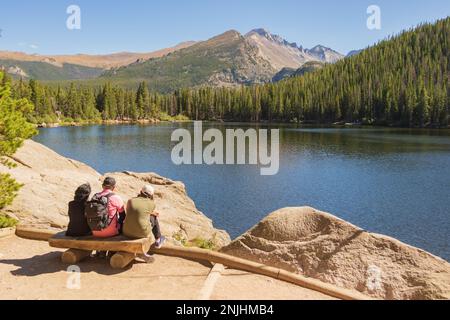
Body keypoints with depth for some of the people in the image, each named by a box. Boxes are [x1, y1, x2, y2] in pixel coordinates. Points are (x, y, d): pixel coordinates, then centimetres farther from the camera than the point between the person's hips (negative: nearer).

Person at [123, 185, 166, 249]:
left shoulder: (130, 201, 3)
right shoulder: (152, 204, -2)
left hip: (127, 232, 3)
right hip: (142, 233, -3)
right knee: (154, 218, 26)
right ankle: (158, 240, 43)